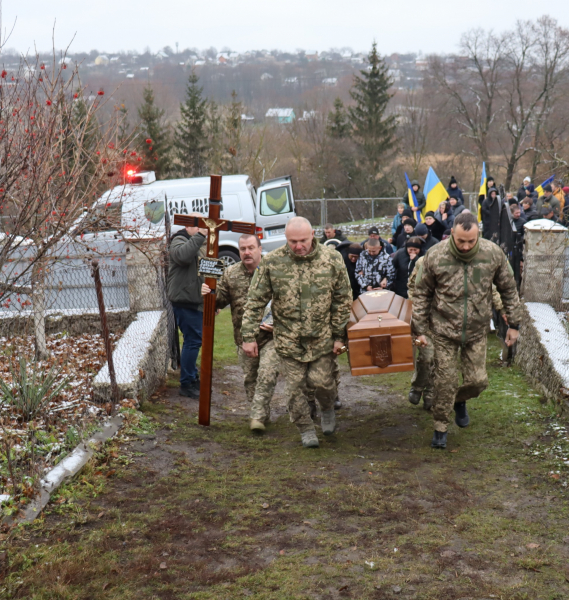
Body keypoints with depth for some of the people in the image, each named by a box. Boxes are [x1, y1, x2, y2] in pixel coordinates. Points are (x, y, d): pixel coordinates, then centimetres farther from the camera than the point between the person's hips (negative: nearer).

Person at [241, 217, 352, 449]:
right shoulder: (271, 262, -8)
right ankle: (306, 430, 24)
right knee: (295, 386, 3)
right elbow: (255, 301, -2)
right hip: (288, 340, 0)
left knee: (321, 381, 0)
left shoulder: (332, 259, -6)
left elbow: (343, 300, 2)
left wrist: (339, 335, 1)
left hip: (321, 338, 0)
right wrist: (249, 336, -5)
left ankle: (327, 409, 34)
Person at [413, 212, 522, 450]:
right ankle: (440, 428, 20)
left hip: (477, 331, 2)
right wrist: (420, 329, -3)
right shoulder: (435, 256, -14)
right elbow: (421, 294, -3)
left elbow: (509, 290, 3)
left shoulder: (493, 253, -11)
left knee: (477, 380, 6)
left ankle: (460, 400, 41)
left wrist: (514, 324, 5)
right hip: (444, 331, -2)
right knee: (445, 382, 1)